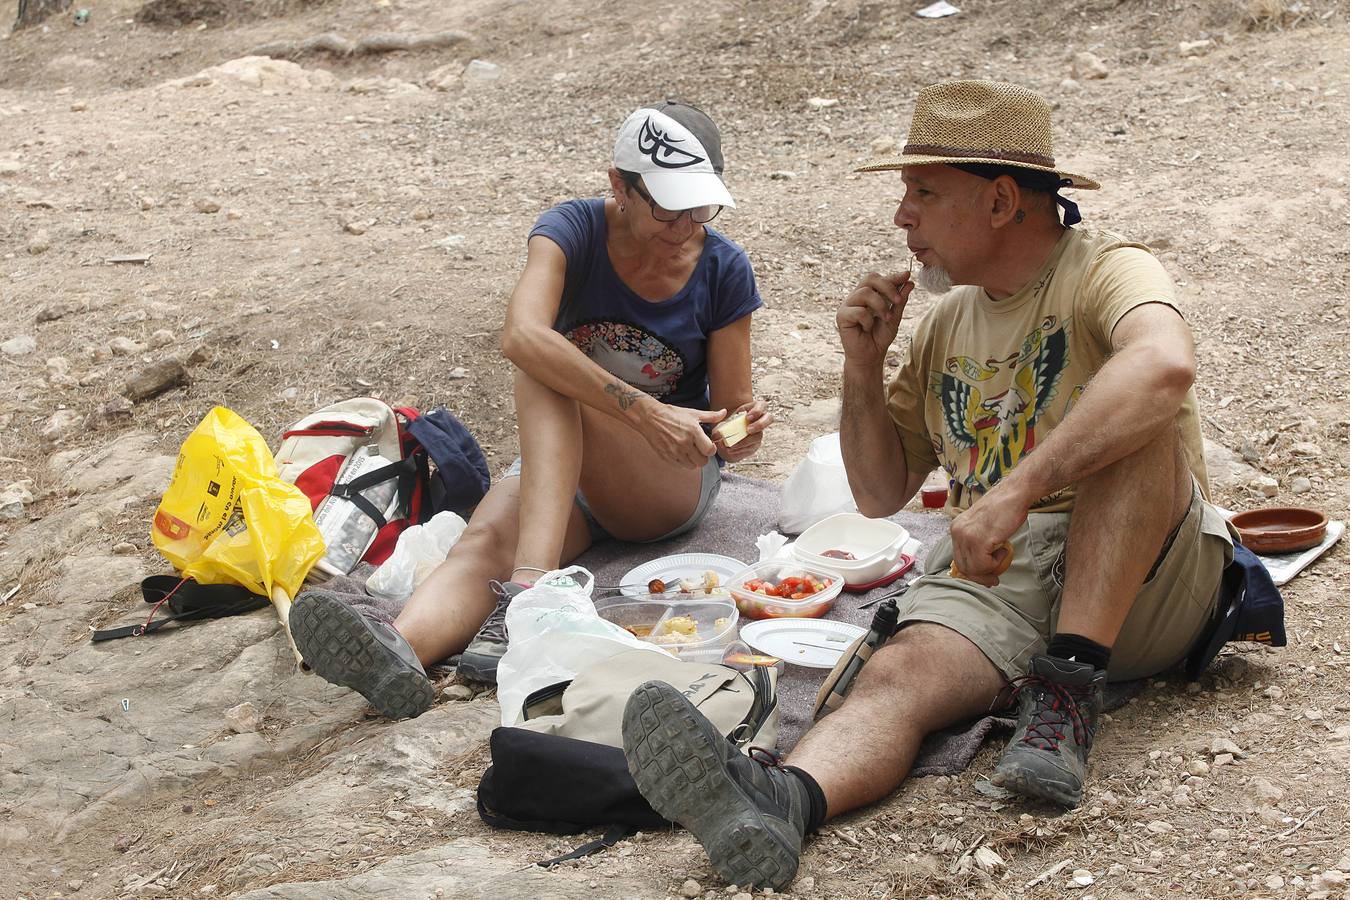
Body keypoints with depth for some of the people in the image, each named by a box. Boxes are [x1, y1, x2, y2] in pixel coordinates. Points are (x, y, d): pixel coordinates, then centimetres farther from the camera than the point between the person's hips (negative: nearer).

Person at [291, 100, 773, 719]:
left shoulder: (723, 269, -8)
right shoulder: (574, 230, -11)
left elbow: (727, 418, -1)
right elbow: (520, 336, -33)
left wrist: (742, 434, -26)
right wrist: (643, 411, -41)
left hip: (675, 483, -1)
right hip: (556, 464, 2)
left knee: (548, 383, -33)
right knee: (484, 542, -34)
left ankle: (525, 596, -51)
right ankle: (401, 650, -64)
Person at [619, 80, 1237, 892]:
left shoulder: (1109, 271, -2)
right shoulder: (946, 325, 20)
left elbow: (1166, 363, -29)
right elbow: (881, 494, 25)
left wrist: (1016, 490, -37)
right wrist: (864, 369, 7)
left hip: (1145, 581, -4)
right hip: (990, 575, 4)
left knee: (1132, 416, -31)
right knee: (900, 674, -28)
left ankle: (1070, 687, -33)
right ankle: (777, 802, -57)